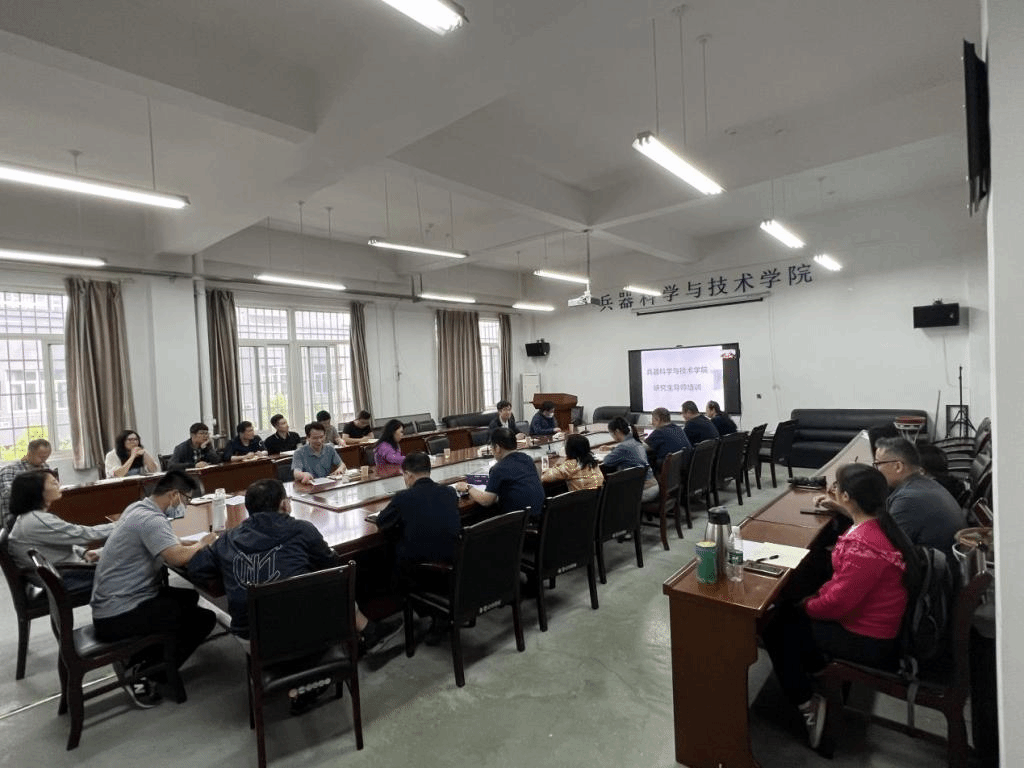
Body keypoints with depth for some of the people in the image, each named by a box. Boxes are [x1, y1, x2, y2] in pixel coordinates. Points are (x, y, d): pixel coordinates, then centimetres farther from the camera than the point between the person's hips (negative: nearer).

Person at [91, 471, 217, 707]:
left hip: (111, 603, 10)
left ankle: (138, 661, 16)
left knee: (189, 597, 22)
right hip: (118, 616, -10)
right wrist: (203, 543, -15)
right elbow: (178, 557, -35)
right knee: (204, 619, -7)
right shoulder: (150, 519, -24)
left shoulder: (138, 508, 8)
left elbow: (168, 545, 18)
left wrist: (196, 543, 1)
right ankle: (141, 675, 2)